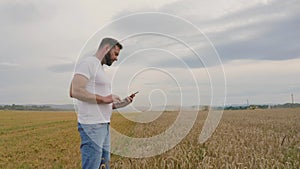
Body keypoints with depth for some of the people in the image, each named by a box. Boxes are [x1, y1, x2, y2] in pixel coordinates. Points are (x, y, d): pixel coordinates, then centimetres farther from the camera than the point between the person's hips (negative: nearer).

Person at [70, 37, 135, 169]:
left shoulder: (99, 69, 21)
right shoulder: (87, 63, -7)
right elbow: (75, 91, -21)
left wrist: (120, 104, 8)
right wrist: (104, 99, -15)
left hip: (104, 125, 10)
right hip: (92, 126, -9)